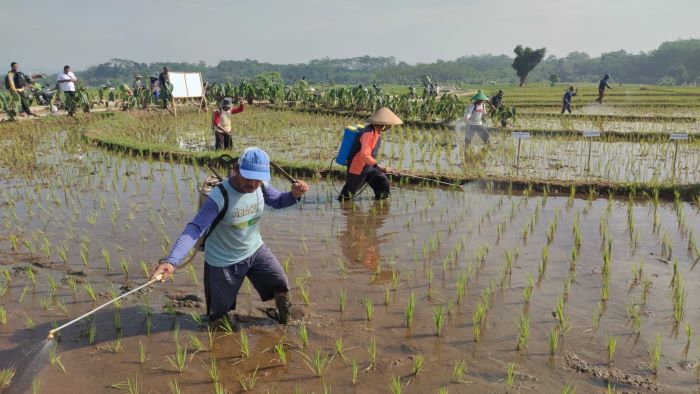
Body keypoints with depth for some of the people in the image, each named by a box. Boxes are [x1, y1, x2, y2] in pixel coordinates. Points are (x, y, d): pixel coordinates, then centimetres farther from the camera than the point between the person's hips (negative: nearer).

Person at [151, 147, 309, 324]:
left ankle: (286, 325, 41)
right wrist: (171, 260, -53)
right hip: (223, 261, -4)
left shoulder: (261, 187, -16)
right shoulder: (219, 197, -33)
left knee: (281, 286, 12)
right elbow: (195, 228, -39)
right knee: (219, 314, 12)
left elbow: (277, 202, 6)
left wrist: (294, 194, -18)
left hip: (255, 250, 5)